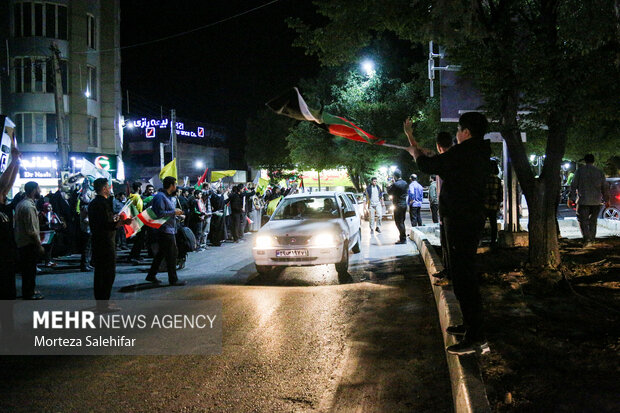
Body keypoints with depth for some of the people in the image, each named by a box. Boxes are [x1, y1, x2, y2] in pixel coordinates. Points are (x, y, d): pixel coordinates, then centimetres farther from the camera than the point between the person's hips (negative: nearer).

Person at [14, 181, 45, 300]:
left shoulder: (21, 204, 11)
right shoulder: (29, 206, -21)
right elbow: (31, 231, -23)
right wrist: (39, 245, -17)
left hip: (21, 242, 10)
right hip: (29, 244, -10)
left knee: (27, 269, 18)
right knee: (30, 269, 0)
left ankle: (28, 291, 27)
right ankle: (29, 294, 8)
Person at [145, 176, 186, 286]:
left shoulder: (170, 197, 17)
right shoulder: (160, 196, -15)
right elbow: (160, 213, -23)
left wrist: (177, 212, 6)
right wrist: (174, 212, -16)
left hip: (170, 230, 10)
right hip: (164, 230, -10)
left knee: (161, 253, 16)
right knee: (171, 255, -4)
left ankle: (151, 276, 25)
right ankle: (173, 279, 3)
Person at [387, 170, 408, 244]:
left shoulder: (395, 184, -19)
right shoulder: (405, 183, 5)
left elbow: (389, 192, -8)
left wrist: (390, 185, 4)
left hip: (398, 206, -8)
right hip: (404, 204, 8)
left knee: (399, 222, -1)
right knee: (402, 222, 18)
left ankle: (403, 239, -1)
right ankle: (403, 237, 25)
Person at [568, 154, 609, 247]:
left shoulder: (580, 171, -1)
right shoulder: (600, 172, 8)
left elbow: (573, 185, -3)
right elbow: (604, 188, 11)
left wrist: (571, 198, 1)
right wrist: (606, 200, 20)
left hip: (583, 201, -3)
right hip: (596, 202, 3)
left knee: (583, 220, -1)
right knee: (593, 221, 14)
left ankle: (587, 239, -17)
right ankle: (592, 240, 18)